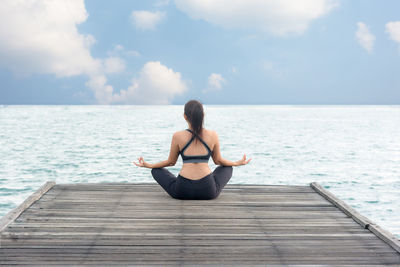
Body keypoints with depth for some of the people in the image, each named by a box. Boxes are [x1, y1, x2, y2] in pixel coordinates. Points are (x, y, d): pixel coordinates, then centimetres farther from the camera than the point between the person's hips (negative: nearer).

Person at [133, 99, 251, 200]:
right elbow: (218, 160, 14)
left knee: (156, 170, 26)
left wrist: (148, 165, 28)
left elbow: (171, 162, 10)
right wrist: (237, 163, 33)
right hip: (208, 192, 1)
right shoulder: (213, 135, 1)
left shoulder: (177, 136, -1)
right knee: (227, 168, 32)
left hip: (182, 191, -1)